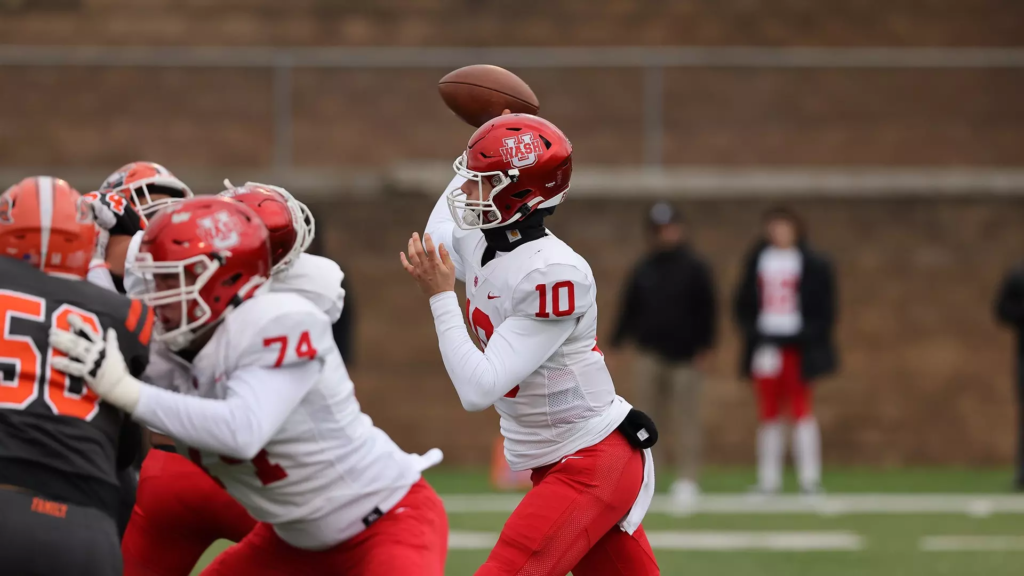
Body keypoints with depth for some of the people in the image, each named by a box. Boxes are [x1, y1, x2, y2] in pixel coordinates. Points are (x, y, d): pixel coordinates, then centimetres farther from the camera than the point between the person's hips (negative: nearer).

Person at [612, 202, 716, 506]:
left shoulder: (694, 268, 2)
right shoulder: (643, 270, 13)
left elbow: (706, 309, -1)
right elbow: (629, 307, 14)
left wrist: (703, 348, -8)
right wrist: (618, 340, 1)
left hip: (684, 355, -3)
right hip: (650, 353, 3)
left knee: (685, 419, -3)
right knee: (648, 416, -1)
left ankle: (686, 479, 1)